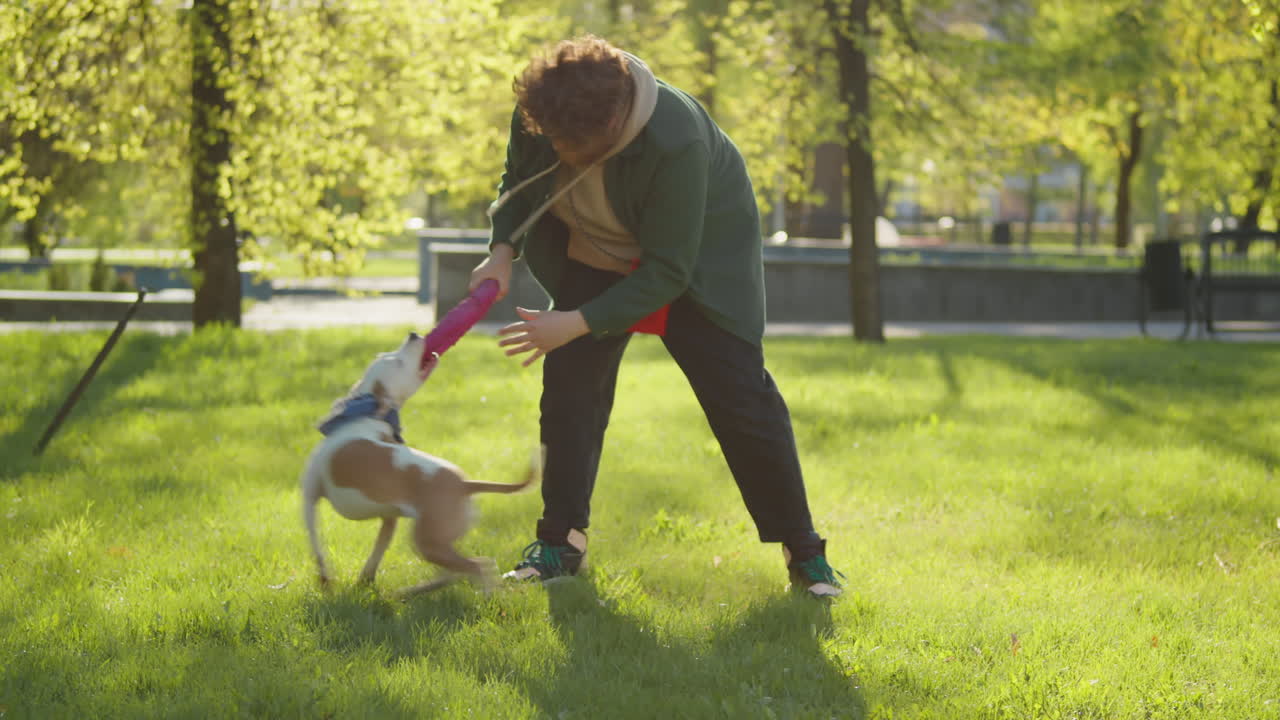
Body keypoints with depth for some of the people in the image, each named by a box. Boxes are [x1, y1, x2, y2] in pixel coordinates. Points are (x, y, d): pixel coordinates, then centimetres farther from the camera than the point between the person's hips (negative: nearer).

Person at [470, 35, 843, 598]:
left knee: (741, 397, -10)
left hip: (699, 259, -5)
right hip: (595, 257, 5)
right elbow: (518, 182, 0)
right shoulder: (538, 114, -25)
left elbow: (667, 271, -34)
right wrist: (503, 251, -18)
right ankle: (562, 542, 9)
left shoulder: (676, 141, -41)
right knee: (569, 383, -4)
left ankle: (804, 553, -2)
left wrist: (578, 323, -37)